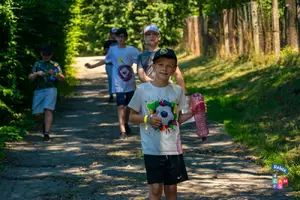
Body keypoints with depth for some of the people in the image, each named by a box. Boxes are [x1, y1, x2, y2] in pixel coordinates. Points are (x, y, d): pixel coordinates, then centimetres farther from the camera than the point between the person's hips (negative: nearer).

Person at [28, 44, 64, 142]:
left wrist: (54, 74, -16)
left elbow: (62, 78, 4)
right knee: (37, 113, 1)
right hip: (39, 90, 3)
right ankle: (45, 123, 35)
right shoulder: (37, 64, 15)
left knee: (48, 110, -18)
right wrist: (37, 74, -10)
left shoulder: (55, 65, 10)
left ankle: (47, 134, -21)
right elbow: (30, 77, 10)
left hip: (51, 90, -3)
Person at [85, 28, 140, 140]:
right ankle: (123, 131, -18)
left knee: (128, 105, 14)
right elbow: (106, 60, 19)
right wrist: (92, 66, 23)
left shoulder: (132, 50, -3)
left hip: (130, 83, 1)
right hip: (119, 84, -1)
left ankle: (126, 124, 38)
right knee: (121, 106, -12)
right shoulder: (112, 50, 2)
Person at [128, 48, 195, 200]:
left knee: (171, 188, 9)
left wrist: (192, 113, -9)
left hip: (173, 148, 3)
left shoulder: (177, 91, 3)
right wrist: (148, 119, -17)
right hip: (152, 148, -3)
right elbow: (132, 116, 2)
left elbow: (178, 119, 9)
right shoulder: (143, 89, -5)